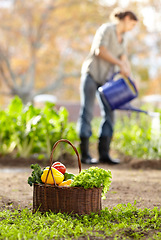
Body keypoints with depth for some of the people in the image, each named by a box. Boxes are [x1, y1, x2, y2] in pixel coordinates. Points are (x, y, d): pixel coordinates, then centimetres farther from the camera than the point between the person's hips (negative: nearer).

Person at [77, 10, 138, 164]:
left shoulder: (120, 39, 16)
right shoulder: (107, 29, -9)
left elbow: (124, 60, 6)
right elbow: (100, 51, -21)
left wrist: (129, 78, -12)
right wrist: (120, 64, -21)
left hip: (105, 78, 8)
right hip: (91, 73, -8)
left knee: (109, 113, -3)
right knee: (87, 112, -8)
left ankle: (104, 154, -3)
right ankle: (84, 154, -6)